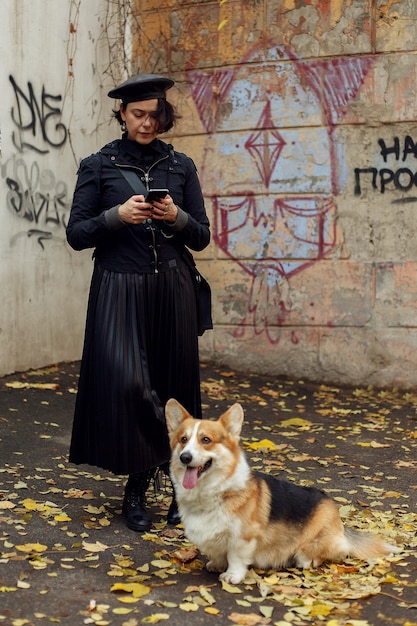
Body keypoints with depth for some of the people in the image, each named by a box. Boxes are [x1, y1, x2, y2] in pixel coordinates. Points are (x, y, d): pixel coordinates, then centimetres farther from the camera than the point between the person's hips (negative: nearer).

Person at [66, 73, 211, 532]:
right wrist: (117, 215, -15)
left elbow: (202, 237, 8)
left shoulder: (180, 166, 9)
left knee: (172, 383, 2)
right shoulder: (98, 166, 4)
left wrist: (177, 217, -12)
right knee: (125, 382, -10)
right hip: (118, 289, -2)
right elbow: (76, 234, 1)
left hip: (171, 290, 2)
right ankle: (137, 487, 9)